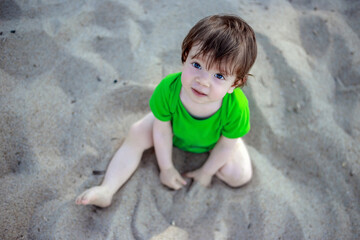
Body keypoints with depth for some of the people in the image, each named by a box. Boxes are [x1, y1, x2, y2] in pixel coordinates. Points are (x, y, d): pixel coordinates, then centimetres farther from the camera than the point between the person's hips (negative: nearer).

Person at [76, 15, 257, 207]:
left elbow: (227, 144, -21)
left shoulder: (236, 107, -42)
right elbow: (162, 131, -22)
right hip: (174, 126, 1)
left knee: (240, 176, -13)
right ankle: (106, 190, -5)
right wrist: (166, 168, -12)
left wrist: (206, 172, -9)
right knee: (137, 134, -10)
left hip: (212, 139, 0)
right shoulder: (168, 89, -40)